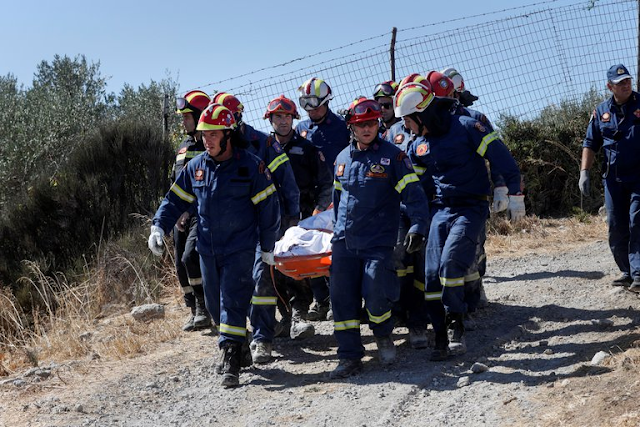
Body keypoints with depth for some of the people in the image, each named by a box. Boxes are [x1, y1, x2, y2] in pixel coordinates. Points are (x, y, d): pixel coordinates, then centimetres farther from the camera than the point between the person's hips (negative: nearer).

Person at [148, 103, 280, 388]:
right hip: (208, 250, 5)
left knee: (232, 302, -12)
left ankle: (231, 362, -12)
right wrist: (159, 226, -3)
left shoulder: (251, 166, -6)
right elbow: (175, 199, 13)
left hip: (239, 249, -5)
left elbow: (268, 206, -2)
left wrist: (267, 246, -2)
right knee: (215, 305, 11)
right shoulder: (196, 167, 6)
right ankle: (237, 346, 29)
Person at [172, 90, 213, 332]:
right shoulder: (183, 148, 17)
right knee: (182, 266, 7)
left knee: (191, 256, -23)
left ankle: (204, 308, -11)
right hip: (183, 217, 8)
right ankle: (196, 313, 19)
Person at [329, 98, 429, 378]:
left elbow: (414, 194, -6)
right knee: (343, 297, 0)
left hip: (378, 242, -4)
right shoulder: (343, 158, 12)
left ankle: (383, 336, 20)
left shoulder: (392, 155, -3)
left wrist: (417, 227, -17)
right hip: (344, 242, 5)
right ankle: (349, 356, 9)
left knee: (375, 295, -11)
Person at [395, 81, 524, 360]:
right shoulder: (419, 145, 10)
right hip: (441, 209, 6)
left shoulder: (465, 127, -11)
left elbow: (500, 156, -11)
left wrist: (513, 191, -13)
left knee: (451, 262, -23)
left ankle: (456, 322, -5)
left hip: (471, 208, -6)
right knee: (433, 273, -2)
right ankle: (441, 337, 6)